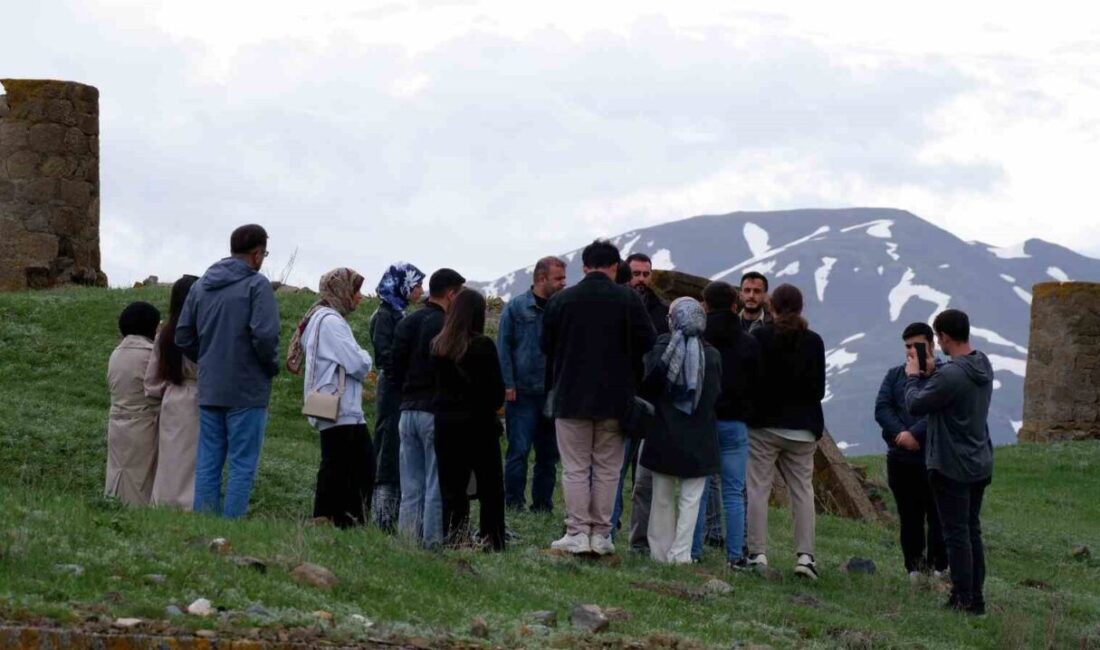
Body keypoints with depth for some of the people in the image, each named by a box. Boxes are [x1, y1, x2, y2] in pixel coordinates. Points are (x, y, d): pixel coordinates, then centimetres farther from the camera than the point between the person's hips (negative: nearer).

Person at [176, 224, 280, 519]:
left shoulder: (201, 285, 11)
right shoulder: (257, 285, -10)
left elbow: (183, 336, 11)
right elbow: (264, 335, -20)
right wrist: (272, 367, -3)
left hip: (209, 389, 6)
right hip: (247, 390, -6)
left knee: (207, 463, 10)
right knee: (242, 464, -2)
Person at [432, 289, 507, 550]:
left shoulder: (437, 346, 1)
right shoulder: (482, 346, -12)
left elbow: (436, 383, 6)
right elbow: (497, 388, -8)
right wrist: (492, 407, 8)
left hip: (445, 423, 4)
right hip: (478, 423, -4)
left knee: (451, 489, 8)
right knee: (490, 489, 5)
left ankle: (453, 540, 3)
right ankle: (492, 542, 1)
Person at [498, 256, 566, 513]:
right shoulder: (517, 308, 0)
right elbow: (503, 347, -1)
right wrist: (508, 385, -8)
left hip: (553, 395, 3)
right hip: (522, 393, -3)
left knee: (549, 453, 8)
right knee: (519, 450, -5)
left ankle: (542, 502, 16)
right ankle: (514, 502, 1)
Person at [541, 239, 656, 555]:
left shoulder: (560, 300, -1)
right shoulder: (629, 300, -4)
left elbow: (547, 348, 6)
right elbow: (648, 344, -4)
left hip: (571, 398, 0)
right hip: (615, 399, 0)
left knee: (575, 469, 4)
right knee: (607, 470, 7)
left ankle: (577, 532, -1)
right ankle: (601, 534, 6)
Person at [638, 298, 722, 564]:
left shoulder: (658, 350, -7)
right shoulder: (712, 356, -5)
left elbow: (646, 389, -6)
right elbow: (717, 395, -1)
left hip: (664, 435, 1)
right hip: (699, 439, -1)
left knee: (663, 496, 11)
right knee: (691, 498, 3)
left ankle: (661, 551, 14)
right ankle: (680, 552, -4)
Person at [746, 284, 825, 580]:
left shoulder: (759, 337, -8)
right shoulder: (813, 341, 0)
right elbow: (819, 388, 4)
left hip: (764, 424, -3)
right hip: (802, 427, 3)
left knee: (758, 488, 2)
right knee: (802, 489, 8)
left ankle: (757, 553, -3)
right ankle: (805, 554, 0)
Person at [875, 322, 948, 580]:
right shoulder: (895, 375, 15)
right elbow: (881, 408, 3)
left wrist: (915, 433, -20)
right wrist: (900, 434, -13)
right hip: (901, 459, 4)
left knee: (937, 517, -3)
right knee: (909, 518, 8)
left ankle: (938, 569, 2)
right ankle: (914, 570, 14)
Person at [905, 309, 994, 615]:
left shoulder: (950, 376, -24)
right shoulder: (984, 367, 4)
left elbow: (915, 405, -15)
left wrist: (912, 376, 2)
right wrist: (930, 372, 12)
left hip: (952, 467, -8)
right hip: (980, 464, 8)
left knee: (956, 534, -1)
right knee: (972, 530, 15)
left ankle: (963, 599, 3)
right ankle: (976, 597, 19)